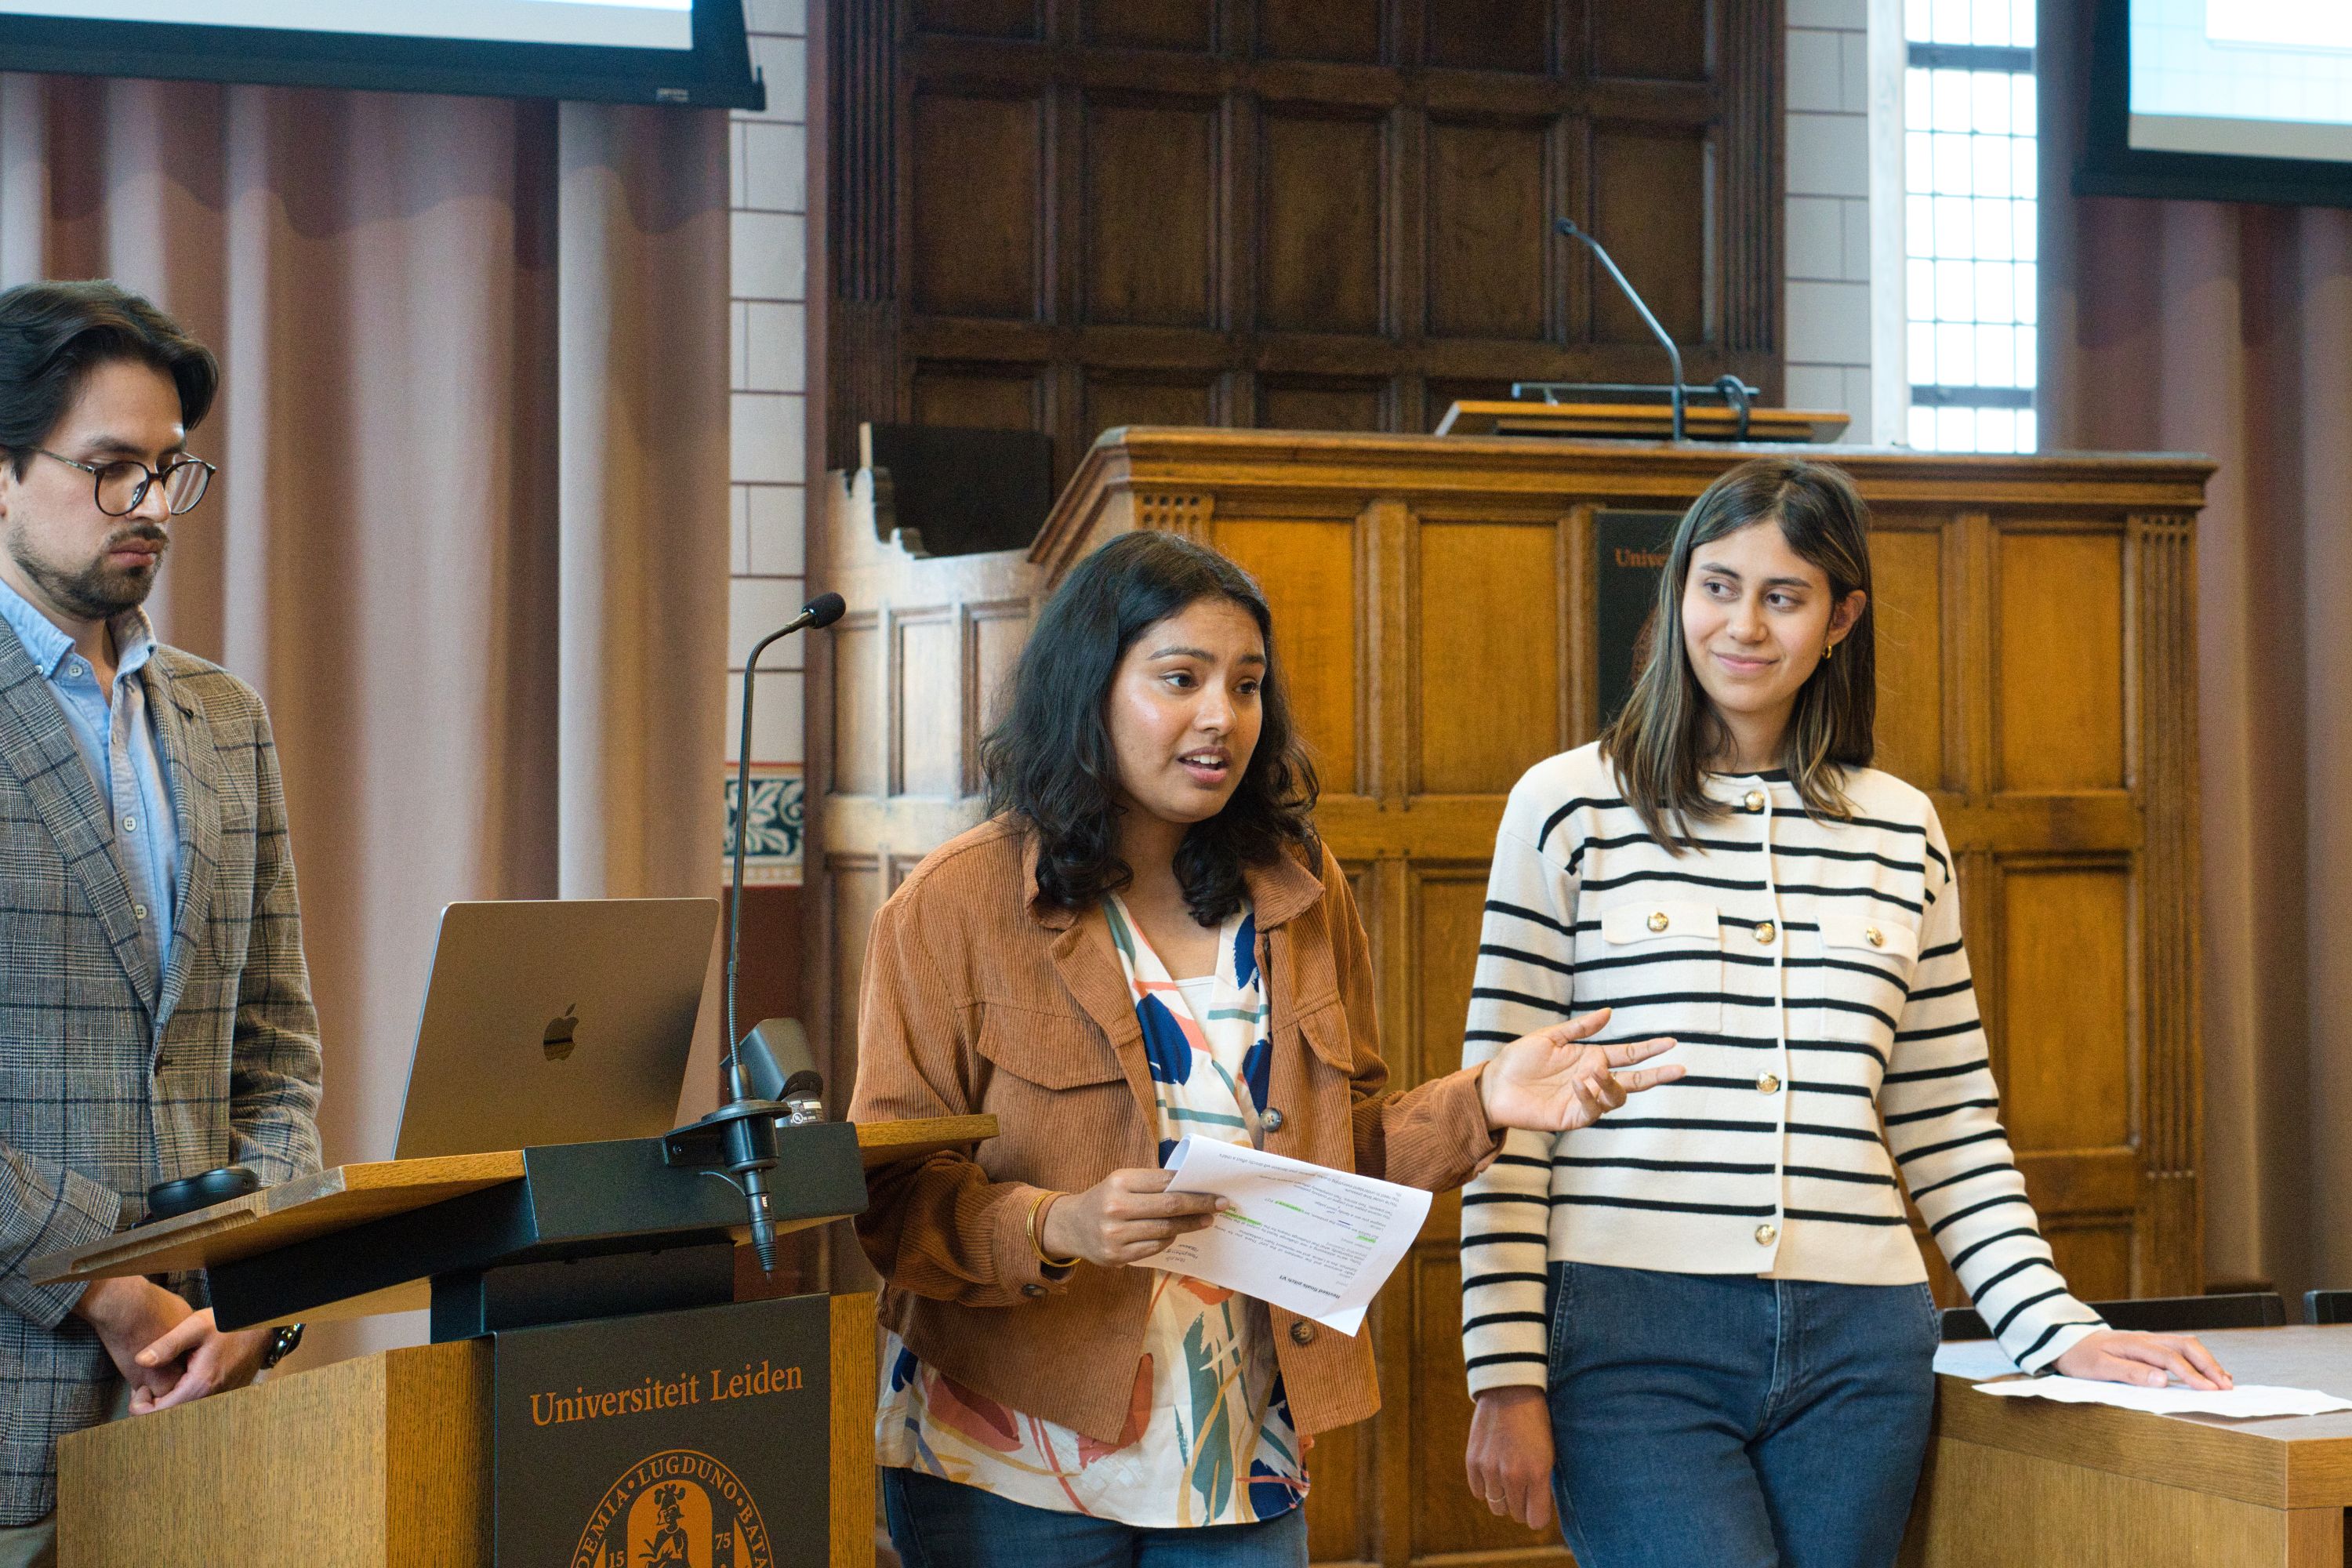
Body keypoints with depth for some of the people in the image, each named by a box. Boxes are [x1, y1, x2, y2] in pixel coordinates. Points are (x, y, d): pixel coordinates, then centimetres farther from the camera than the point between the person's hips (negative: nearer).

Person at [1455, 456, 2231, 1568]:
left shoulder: (1901, 831, 13)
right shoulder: (1569, 807, 3)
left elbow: (1952, 1128, 16)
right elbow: (1504, 1117, 0)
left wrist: (2056, 1329, 5)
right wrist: (1507, 1379, -5)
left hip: (1857, 1350, 4)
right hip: (1630, 1340, -3)